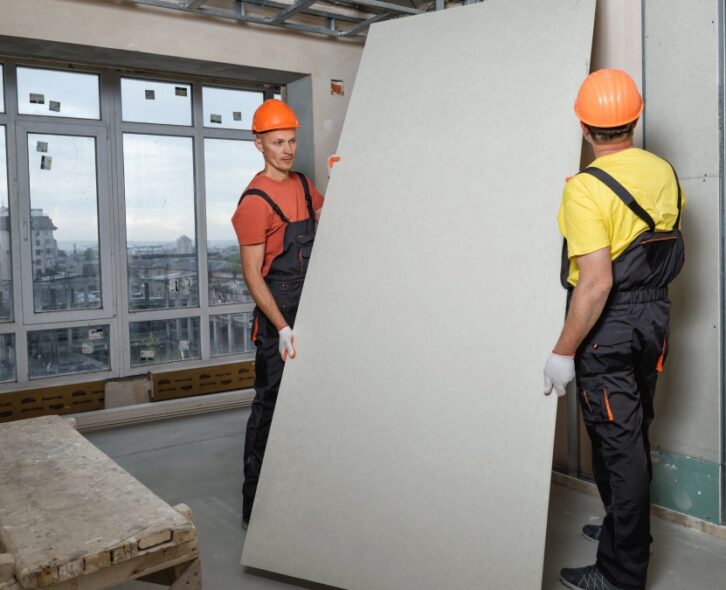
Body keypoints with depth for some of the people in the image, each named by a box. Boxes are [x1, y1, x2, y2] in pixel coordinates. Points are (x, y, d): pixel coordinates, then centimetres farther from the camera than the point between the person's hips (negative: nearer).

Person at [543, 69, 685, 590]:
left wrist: (563, 353, -19)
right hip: (655, 316, 7)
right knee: (634, 435, 21)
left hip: (609, 327, -7)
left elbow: (596, 283, -26)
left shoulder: (586, 189, -21)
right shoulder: (665, 172, 1)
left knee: (617, 444, 2)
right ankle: (626, 529, 40)